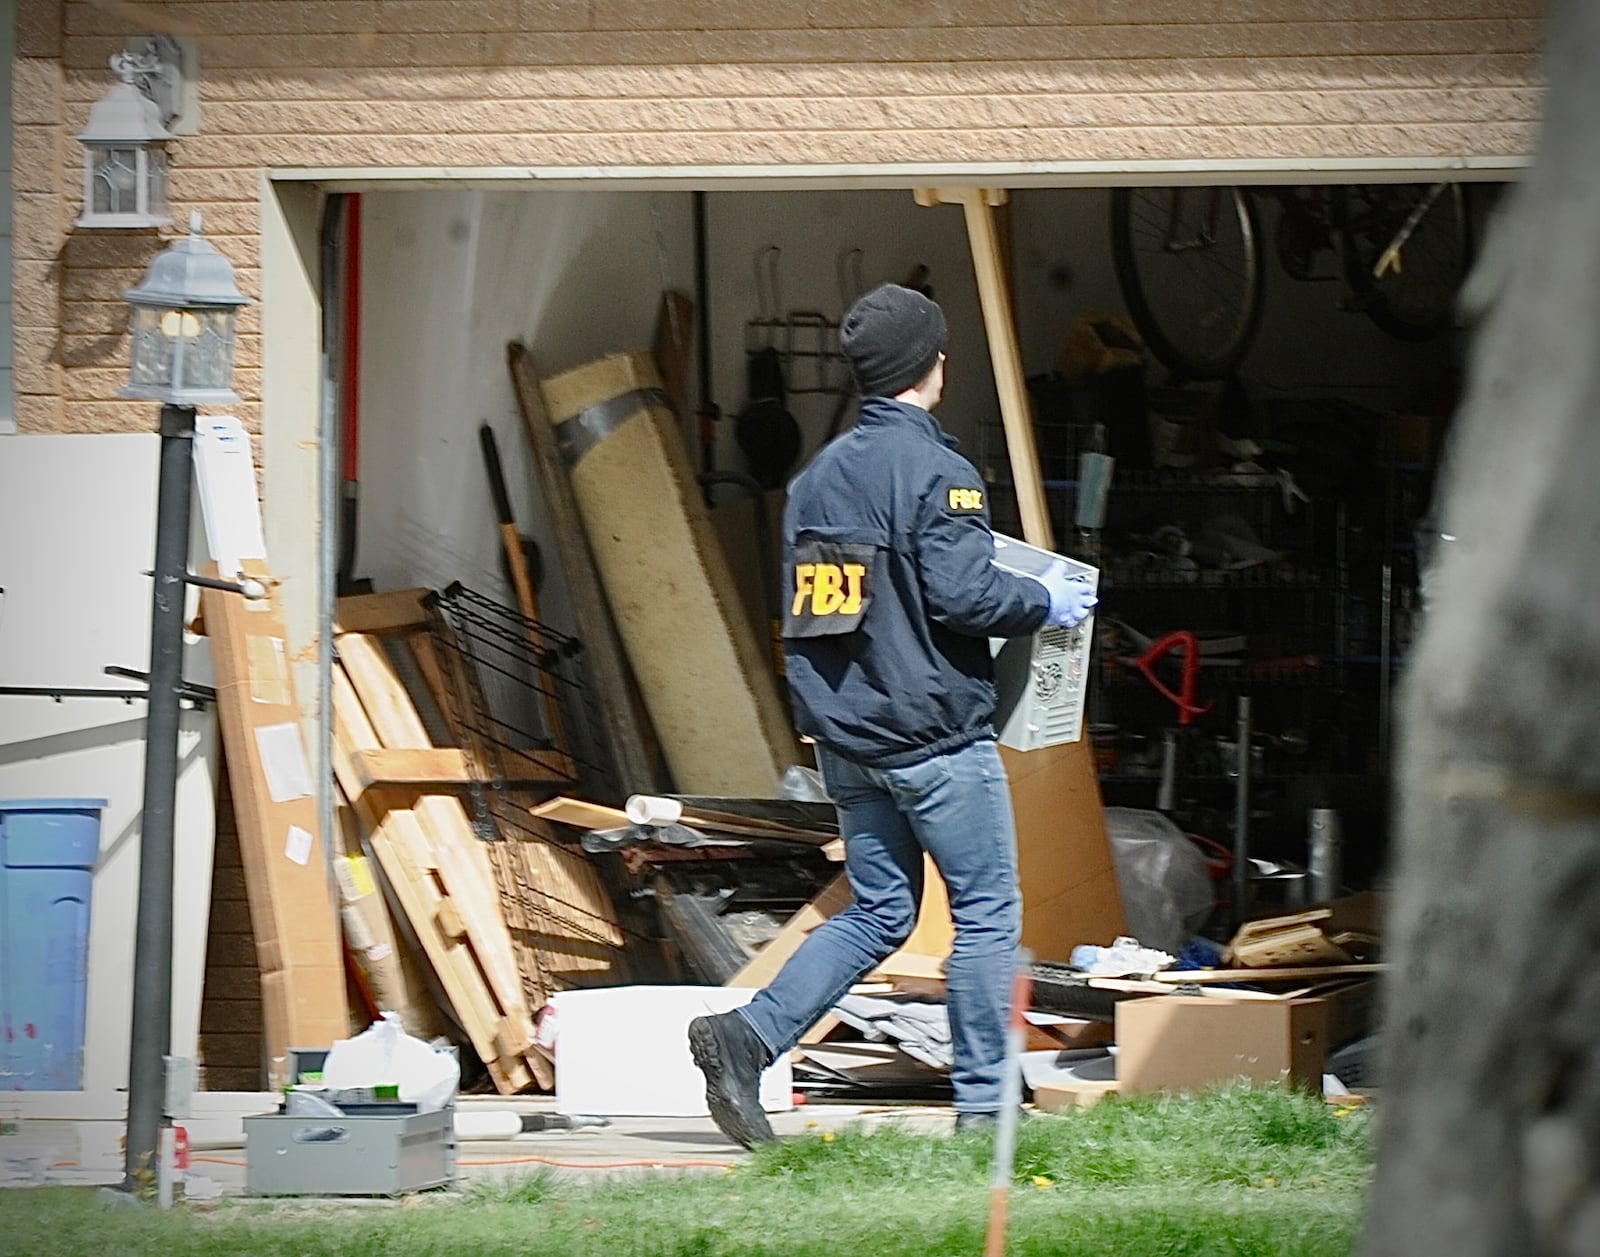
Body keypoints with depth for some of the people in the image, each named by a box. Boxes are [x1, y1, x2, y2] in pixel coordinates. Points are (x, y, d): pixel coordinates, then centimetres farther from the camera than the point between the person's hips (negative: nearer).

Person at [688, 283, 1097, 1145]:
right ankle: (982, 1105, 3)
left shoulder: (818, 475, 11)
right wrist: (1046, 604, -4)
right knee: (987, 913, 2)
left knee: (876, 913, 14)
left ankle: (748, 1035, -1)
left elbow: (801, 608, 14)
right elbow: (961, 591, -21)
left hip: (848, 740, 8)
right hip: (936, 734, -7)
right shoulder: (932, 469, -13)